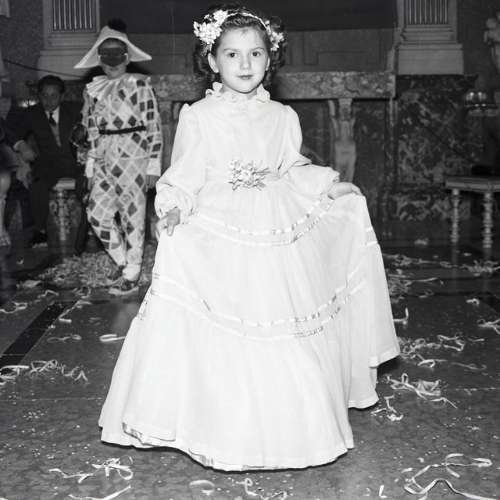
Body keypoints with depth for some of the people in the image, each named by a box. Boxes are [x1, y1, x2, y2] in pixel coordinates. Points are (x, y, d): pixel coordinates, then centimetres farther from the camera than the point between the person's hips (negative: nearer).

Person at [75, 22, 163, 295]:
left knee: (132, 215, 0)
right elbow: (92, 132, 15)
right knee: (97, 213, 2)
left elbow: (153, 126, -7)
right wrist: (90, 167, 13)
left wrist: (154, 164, -10)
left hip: (133, 155, -5)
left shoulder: (139, 84, -5)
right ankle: (122, 260, 23)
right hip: (104, 159, 5)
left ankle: (132, 275, 13)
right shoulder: (93, 90, 11)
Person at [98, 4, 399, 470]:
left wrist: (331, 186, 9)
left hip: (277, 237, 4)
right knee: (221, 340, -3)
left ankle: (284, 426, 28)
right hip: (216, 243, -4)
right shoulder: (198, 117, -3)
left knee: (284, 342, 10)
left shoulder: (282, 117, 8)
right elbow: (184, 176, -4)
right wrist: (173, 207, -21)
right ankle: (224, 434, 12)